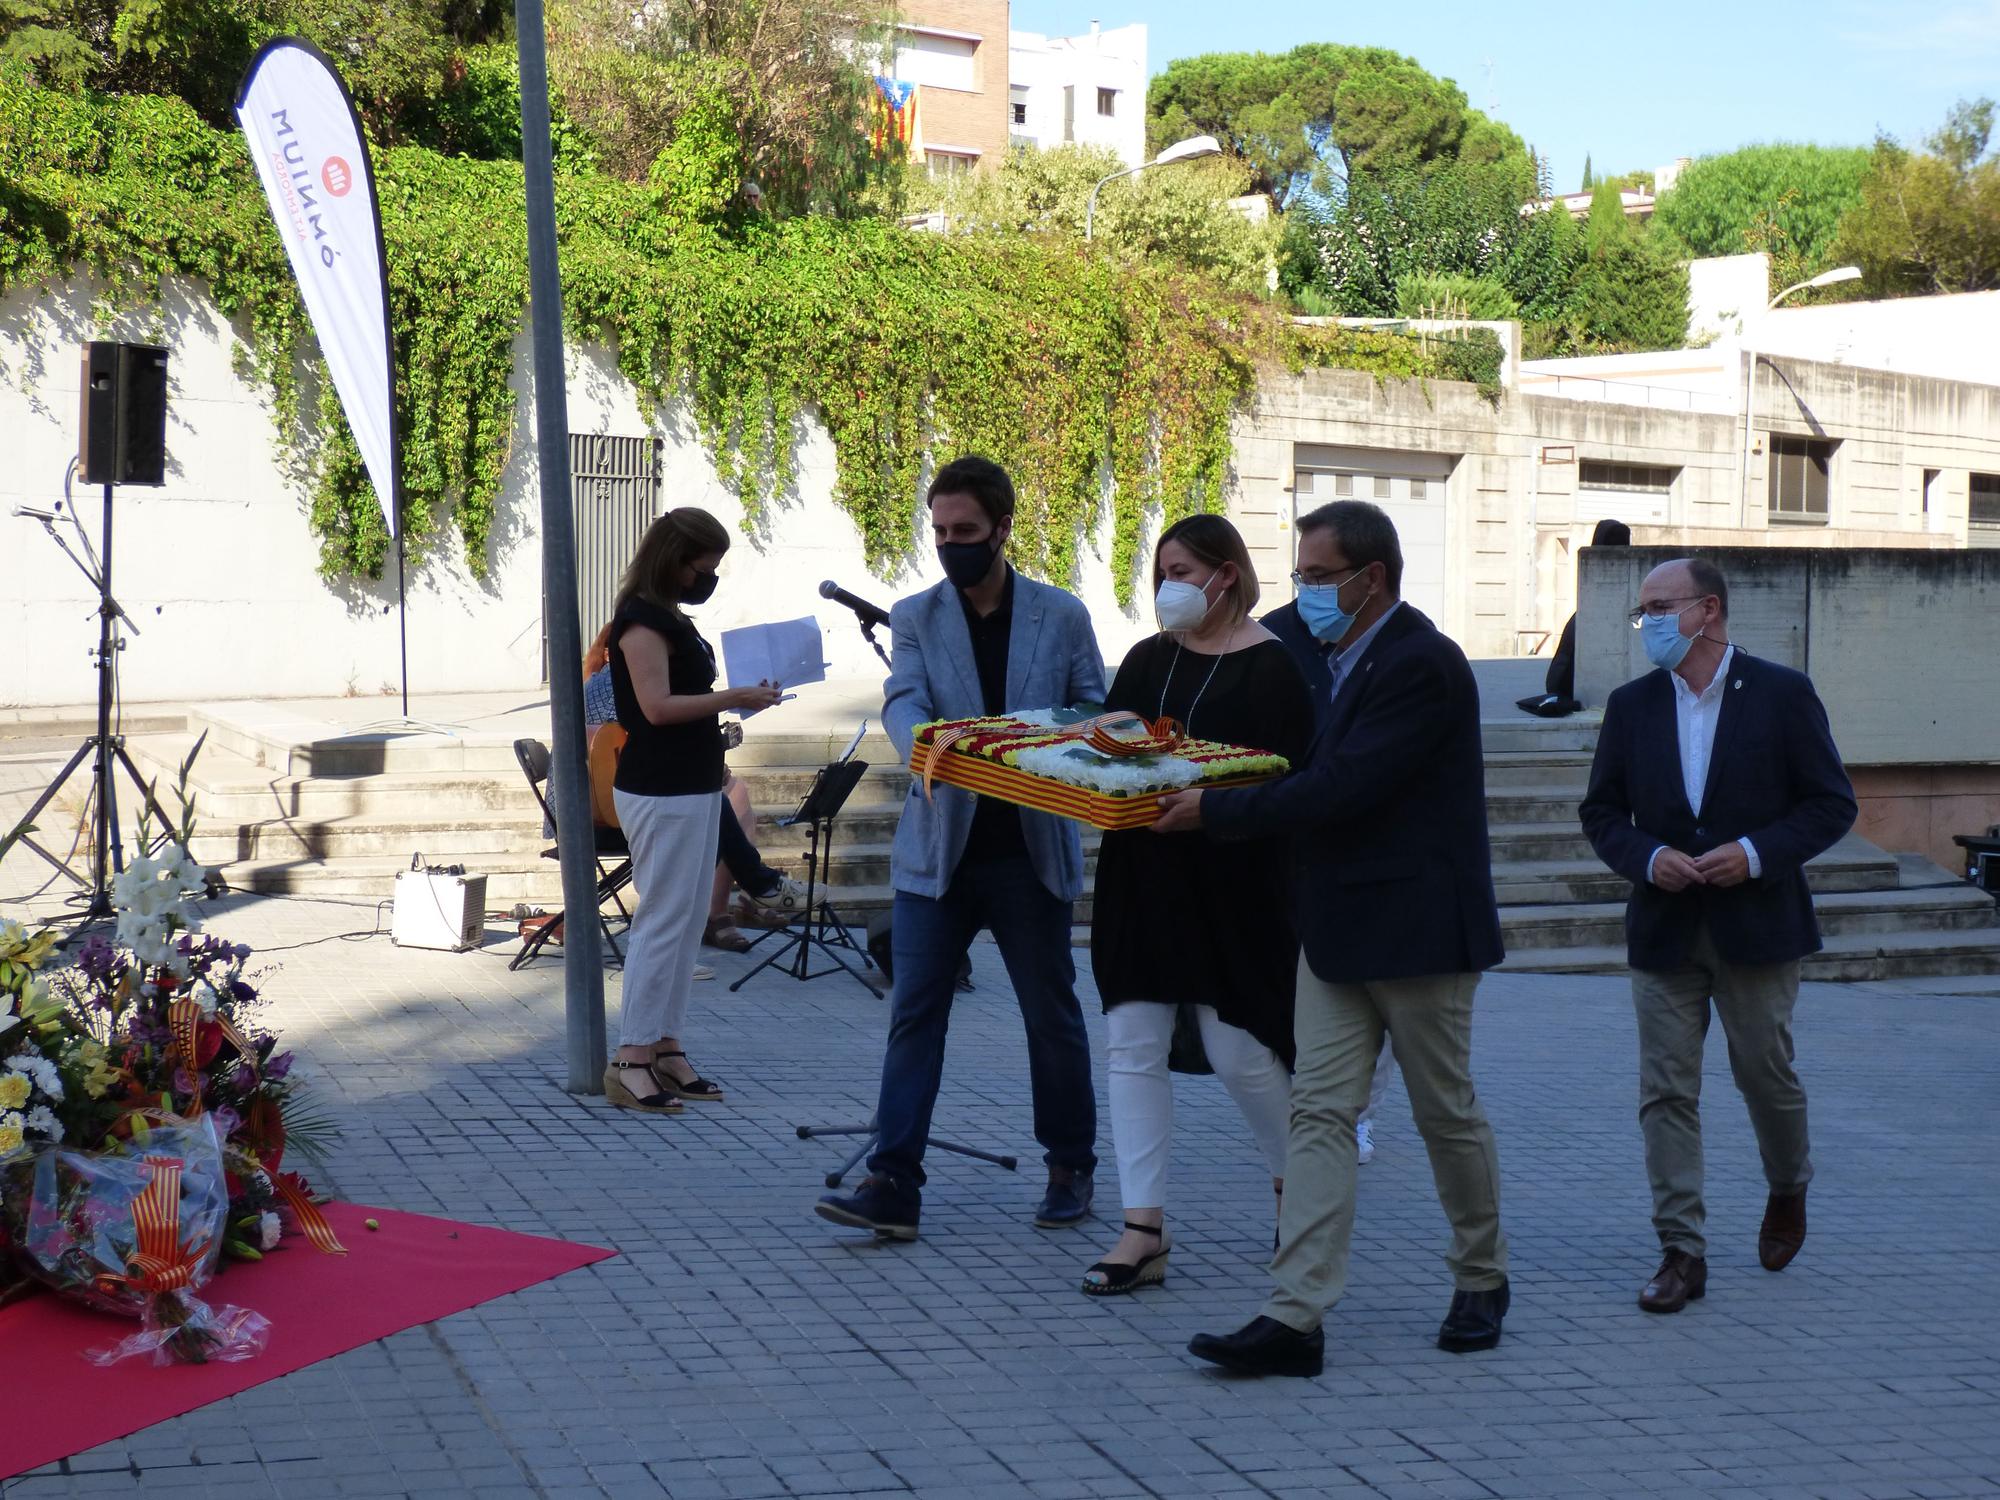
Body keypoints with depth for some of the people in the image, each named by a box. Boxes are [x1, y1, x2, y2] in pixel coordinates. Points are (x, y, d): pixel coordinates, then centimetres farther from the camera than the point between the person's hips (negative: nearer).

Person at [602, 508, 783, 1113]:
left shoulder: (672, 618, 16)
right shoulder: (641, 620, -13)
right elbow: (657, 706, -22)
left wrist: (723, 717, 6)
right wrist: (734, 698, -18)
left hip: (694, 788, 10)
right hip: (660, 792, -10)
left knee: (687, 922, 11)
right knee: (662, 921, -8)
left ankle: (666, 1048, 16)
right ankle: (631, 1060, -4)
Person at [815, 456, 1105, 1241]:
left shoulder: (1061, 615, 3)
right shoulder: (915, 617, 4)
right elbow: (902, 701, -12)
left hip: (1030, 852, 0)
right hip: (937, 852, 0)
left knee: (1053, 1015, 10)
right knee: (913, 1014, -4)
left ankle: (1071, 1168, 25)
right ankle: (892, 1183, -4)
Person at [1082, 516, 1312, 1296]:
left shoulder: (1270, 666, -6)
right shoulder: (1148, 659, 13)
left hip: (1231, 885, -6)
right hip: (1143, 874, 6)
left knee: (1236, 1048, 1)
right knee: (1133, 1044, 1)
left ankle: (1295, 1182, 29)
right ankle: (1142, 1231, 4)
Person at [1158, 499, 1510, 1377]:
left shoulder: (1422, 664, -17)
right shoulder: (1341, 658, 13)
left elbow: (1342, 788, -24)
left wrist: (1215, 811, -19)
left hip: (1416, 930, -8)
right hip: (1336, 929, 8)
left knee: (1447, 1113, 8)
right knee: (1319, 1111, -1)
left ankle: (1482, 1281, 29)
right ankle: (1294, 1319, -4)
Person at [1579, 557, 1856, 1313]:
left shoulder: (1783, 693, -4)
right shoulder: (1631, 705, 5)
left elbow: (1832, 803, -3)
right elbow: (1601, 811, 9)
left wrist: (1757, 852, -16)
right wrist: (1647, 857, -10)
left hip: (1757, 925, -2)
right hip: (1664, 930, 2)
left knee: (1766, 1074, 9)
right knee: (1666, 1092, -1)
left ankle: (1789, 1188, 39)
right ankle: (1682, 1251, 4)